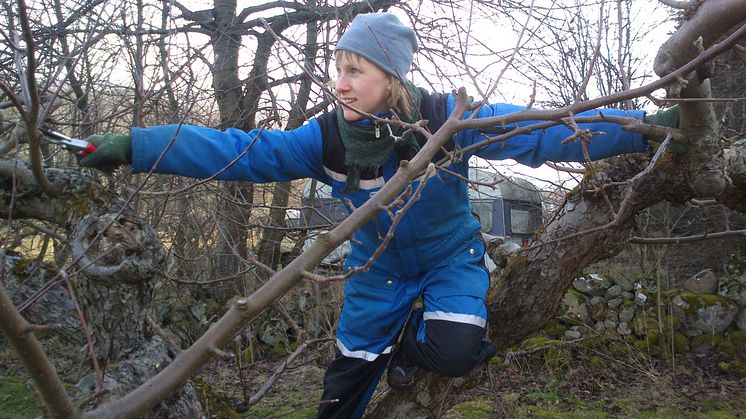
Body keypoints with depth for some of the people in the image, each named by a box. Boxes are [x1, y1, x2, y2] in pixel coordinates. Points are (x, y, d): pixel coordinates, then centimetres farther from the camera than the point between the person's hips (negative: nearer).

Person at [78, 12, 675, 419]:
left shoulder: (445, 119, -27)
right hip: (378, 264, 2)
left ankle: (413, 339, 12)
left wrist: (641, 128, -33)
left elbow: (540, 131, -28)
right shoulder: (328, 138, -21)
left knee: (452, 353, -25)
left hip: (450, 256, -1)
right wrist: (133, 147, -27)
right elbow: (239, 150, -22)